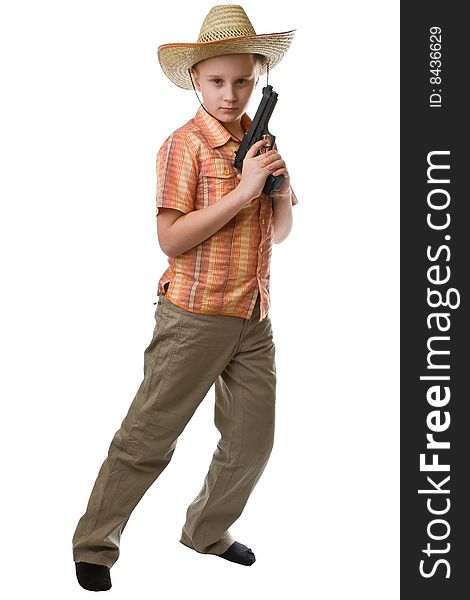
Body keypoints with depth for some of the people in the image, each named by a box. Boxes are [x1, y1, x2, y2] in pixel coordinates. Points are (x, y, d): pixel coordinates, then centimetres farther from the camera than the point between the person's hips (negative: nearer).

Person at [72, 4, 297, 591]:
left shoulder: (261, 143, 10)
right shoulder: (184, 145, -9)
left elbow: (279, 233, 17)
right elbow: (171, 240, -17)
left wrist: (281, 188, -4)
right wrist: (242, 192, -21)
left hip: (254, 320, 7)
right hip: (194, 317, -6)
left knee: (252, 439, 12)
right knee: (146, 439, -1)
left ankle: (207, 531, 33)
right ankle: (93, 546, 15)